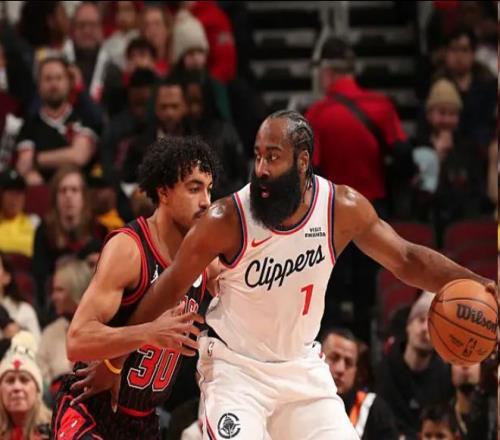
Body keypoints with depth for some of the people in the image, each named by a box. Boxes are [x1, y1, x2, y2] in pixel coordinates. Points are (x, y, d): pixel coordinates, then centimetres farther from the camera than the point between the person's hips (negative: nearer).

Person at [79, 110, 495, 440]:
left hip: (302, 365, 4)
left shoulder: (343, 207, -14)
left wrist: (472, 284, -16)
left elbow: (406, 259, 0)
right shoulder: (228, 218, -22)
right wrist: (113, 362, -7)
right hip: (236, 367, -4)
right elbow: (169, 289, -11)